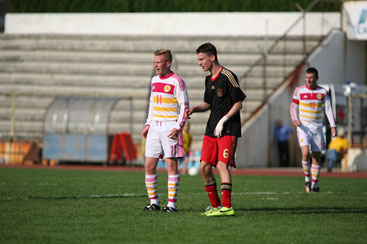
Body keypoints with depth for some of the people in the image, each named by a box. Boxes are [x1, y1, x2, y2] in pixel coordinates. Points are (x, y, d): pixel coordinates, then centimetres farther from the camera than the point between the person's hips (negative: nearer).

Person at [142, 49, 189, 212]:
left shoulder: (177, 81, -6)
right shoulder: (155, 80, 15)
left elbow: (185, 106, -7)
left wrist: (178, 127, -15)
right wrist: (148, 124, 18)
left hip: (171, 127, -7)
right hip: (155, 127, 7)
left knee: (171, 165, -6)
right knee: (149, 165, 2)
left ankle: (172, 203, -3)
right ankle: (154, 202, 11)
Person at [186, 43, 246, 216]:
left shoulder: (228, 76, -10)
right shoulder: (209, 79, 14)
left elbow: (238, 104, -10)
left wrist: (223, 120, -17)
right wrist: (194, 109, 6)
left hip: (228, 130, -8)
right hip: (211, 130, 8)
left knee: (222, 165, -18)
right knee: (204, 167, 2)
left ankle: (227, 207, -21)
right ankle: (215, 206, 11)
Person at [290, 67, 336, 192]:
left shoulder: (323, 92, 4)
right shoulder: (299, 90, 1)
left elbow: (328, 109, 2)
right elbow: (293, 107, 6)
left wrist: (333, 126, -8)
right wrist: (295, 120, -13)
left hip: (317, 128, 2)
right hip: (303, 127, -2)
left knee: (316, 156, 3)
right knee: (305, 153, -20)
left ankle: (314, 184, 13)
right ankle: (307, 178, 0)